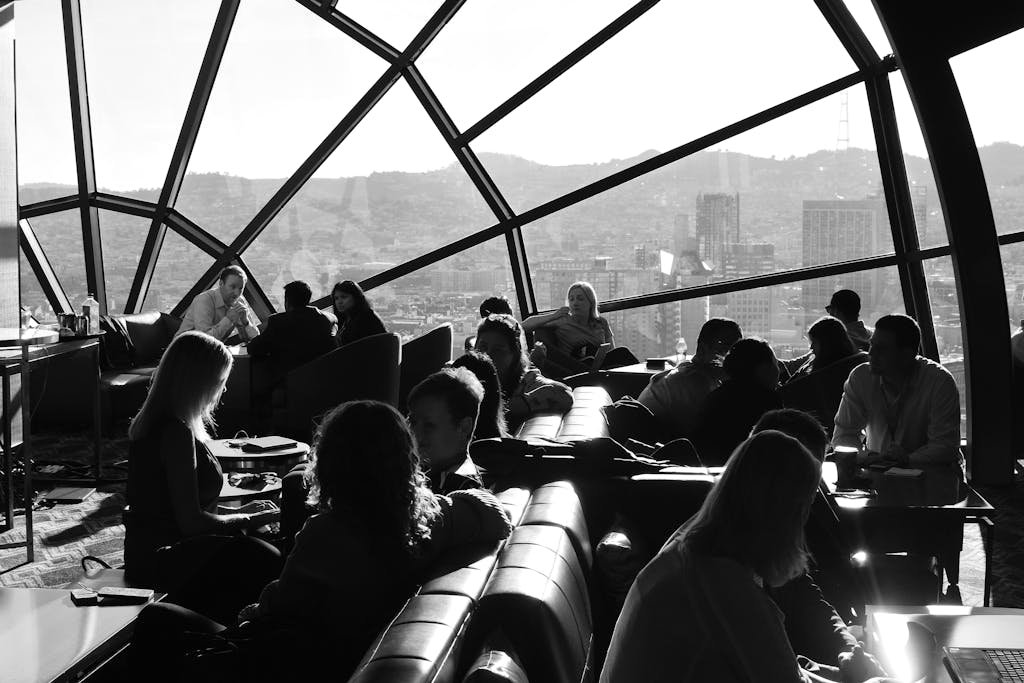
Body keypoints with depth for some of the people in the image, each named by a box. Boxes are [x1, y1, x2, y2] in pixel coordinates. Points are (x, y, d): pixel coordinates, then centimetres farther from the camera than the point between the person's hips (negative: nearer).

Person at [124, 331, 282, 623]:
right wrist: (246, 520, -5)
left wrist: (238, 512, 14)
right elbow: (191, 521, -20)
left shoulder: (154, 423, 13)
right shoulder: (177, 432, -19)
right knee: (268, 563, -23)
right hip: (161, 558, -10)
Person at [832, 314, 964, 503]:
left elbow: (945, 446, -16)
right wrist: (864, 457, -27)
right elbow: (843, 436, -5)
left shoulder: (940, 381, -15)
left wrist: (907, 460, -33)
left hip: (932, 471, -1)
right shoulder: (860, 377, -7)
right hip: (877, 467, 1)